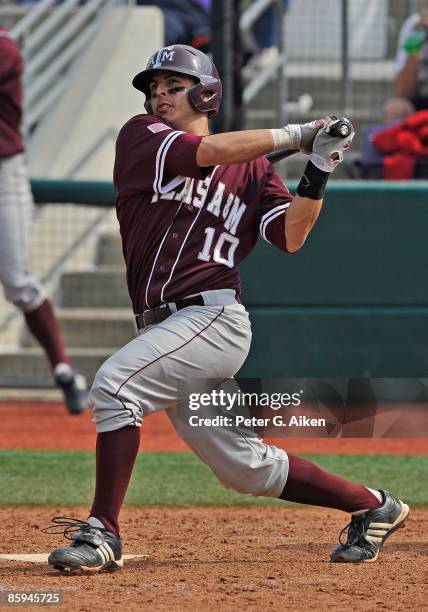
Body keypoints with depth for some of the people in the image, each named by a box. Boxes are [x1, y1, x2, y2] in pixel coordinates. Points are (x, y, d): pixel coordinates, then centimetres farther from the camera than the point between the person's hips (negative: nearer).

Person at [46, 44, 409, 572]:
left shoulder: (251, 168, 7)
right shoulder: (141, 137, 10)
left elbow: (290, 237, -3)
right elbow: (207, 152, -7)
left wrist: (317, 172, -13)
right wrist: (295, 134, -2)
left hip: (214, 317, -5)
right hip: (165, 327, 5)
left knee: (114, 385, -26)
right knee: (243, 468, 10)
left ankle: (102, 531, -22)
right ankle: (372, 506, 24)